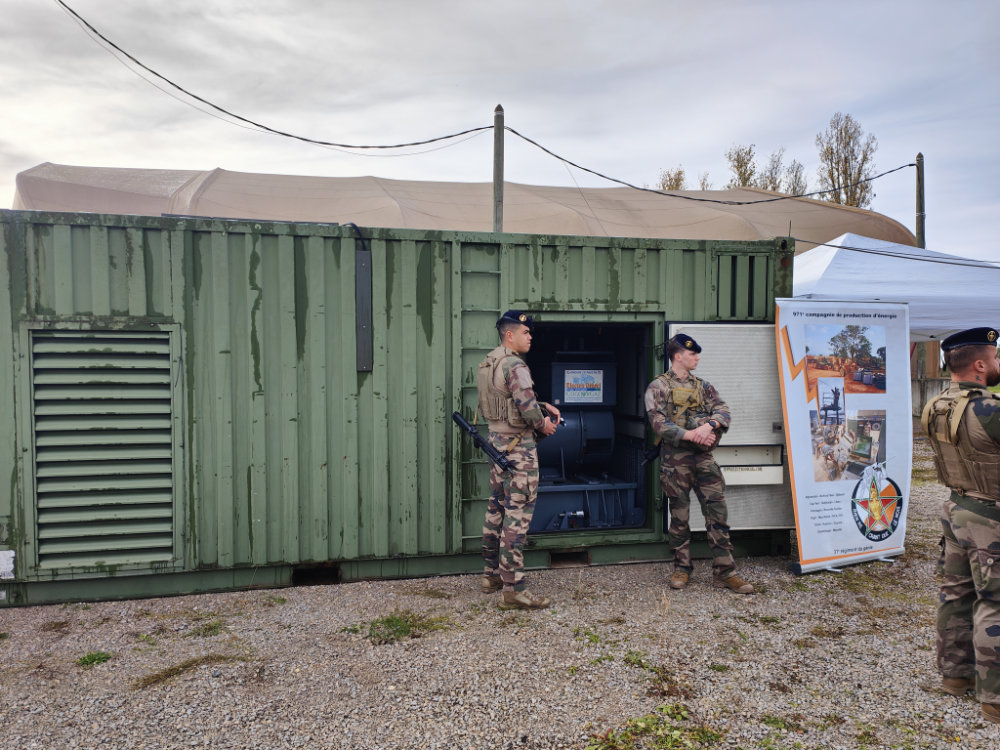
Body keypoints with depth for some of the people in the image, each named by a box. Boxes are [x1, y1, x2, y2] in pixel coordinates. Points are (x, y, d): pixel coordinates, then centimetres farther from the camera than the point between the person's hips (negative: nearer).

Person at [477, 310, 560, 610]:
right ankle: (513, 588, -7)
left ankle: (492, 574, 28)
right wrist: (542, 423, -6)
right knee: (518, 513, -8)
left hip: (497, 440, 10)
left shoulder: (488, 363, 13)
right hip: (518, 445, -10)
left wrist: (544, 407, 10)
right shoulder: (514, 365, -17)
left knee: (498, 507, 17)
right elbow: (526, 405, -24)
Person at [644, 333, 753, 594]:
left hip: (703, 456, 4)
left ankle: (724, 572, 5)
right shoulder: (658, 387, 0)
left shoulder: (702, 386, 15)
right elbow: (658, 423, -12)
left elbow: (722, 410, 3)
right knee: (679, 516, 4)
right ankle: (682, 568, 18)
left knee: (717, 512, 0)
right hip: (675, 459, -4)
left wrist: (709, 426, -18)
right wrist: (691, 434, -20)